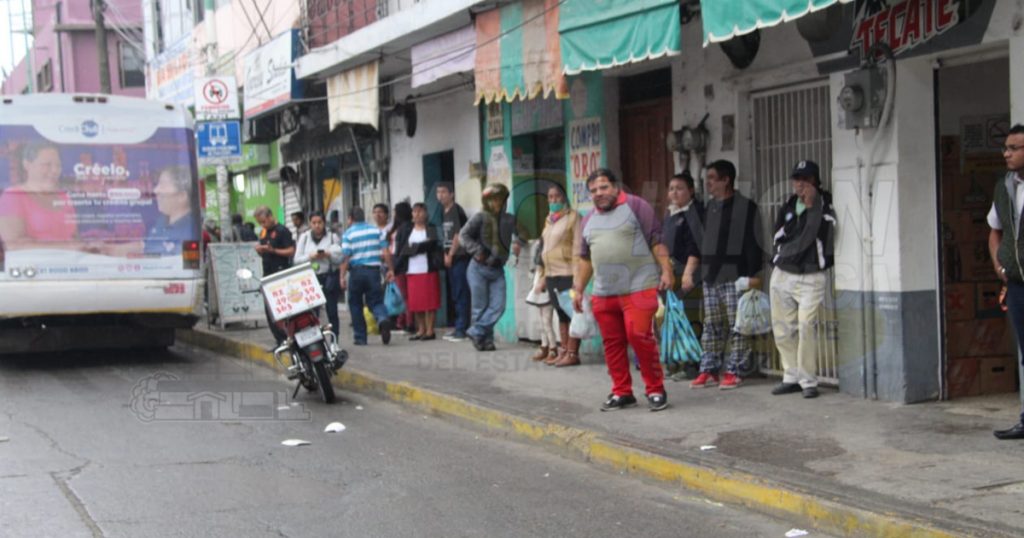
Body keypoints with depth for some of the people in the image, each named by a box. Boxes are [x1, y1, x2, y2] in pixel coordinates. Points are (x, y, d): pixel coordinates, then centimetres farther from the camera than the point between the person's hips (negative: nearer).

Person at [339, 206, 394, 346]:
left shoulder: (348, 234, -3)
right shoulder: (375, 230, 5)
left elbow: (345, 257, -9)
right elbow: (386, 252, 1)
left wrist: (342, 277, -6)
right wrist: (390, 269, 8)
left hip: (356, 271, -2)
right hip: (374, 270, 2)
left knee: (355, 305, 12)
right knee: (376, 301, 8)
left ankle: (360, 337, 14)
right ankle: (383, 319, -25)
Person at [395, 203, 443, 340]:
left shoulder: (431, 230, 3)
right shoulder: (406, 230, 14)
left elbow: (433, 245, -10)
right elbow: (400, 248, 7)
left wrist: (414, 247, -7)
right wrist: (421, 246, -5)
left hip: (428, 269, -4)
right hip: (412, 271, 4)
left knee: (429, 300, -3)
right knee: (415, 302, 4)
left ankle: (430, 330, 2)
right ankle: (421, 330, 14)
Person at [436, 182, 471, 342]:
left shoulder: (456, 210, -9)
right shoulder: (444, 213, 15)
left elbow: (459, 234, -13)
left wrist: (450, 255, -10)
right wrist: (445, 255, 3)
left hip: (460, 257, -9)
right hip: (451, 259, 9)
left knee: (461, 294, -7)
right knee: (454, 295, 12)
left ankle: (462, 329, -5)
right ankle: (458, 327, 18)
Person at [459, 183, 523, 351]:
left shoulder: (509, 219, 1)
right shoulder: (480, 218, -8)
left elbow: (518, 233, 7)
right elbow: (463, 235, -11)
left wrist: (516, 242, -15)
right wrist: (477, 250, -22)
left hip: (497, 270, 4)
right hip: (479, 268, -4)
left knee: (498, 306, -6)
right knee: (481, 306, 2)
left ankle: (476, 332, 6)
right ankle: (486, 340, 14)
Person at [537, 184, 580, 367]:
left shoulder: (572, 216, -4)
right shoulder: (549, 219, 19)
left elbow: (578, 247, -10)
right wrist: (543, 275, 18)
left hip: (566, 273, -7)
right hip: (551, 274, 7)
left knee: (571, 313, -6)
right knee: (561, 314, 9)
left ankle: (573, 353, -5)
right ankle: (564, 351, 12)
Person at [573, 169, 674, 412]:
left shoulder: (636, 206, 0)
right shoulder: (588, 220, 18)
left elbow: (657, 241, -4)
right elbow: (585, 259, 23)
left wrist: (666, 271, -12)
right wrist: (578, 289, 19)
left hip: (638, 288, -6)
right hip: (603, 293, 6)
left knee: (639, 337, -12)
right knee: (612, 343, 6)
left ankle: (656, 390, 0)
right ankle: (621, 392, 16)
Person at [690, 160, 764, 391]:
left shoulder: (746, 207, -5)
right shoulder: (709, 207, 16)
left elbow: (753, 243, -9)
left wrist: (753, 275, -14)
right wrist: (700, 270, 16)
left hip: (734, 277, -7)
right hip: (710, 277, 7)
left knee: (737, 326, -2)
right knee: (711, 326, 9)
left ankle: (733, 372, 2)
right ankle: (709, 370, 13)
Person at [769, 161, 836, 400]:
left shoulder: (826, 205, 0)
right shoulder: (788, 207, 15)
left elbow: (823, 233, -15)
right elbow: (779, 236, 5)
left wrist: (812, 206, -15)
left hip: (811, 277, -5)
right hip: (782, 274, 5)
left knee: (807, 328, -13)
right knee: (783, 329, 6)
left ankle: (808, 381, -5)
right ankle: (792, 377, 17)